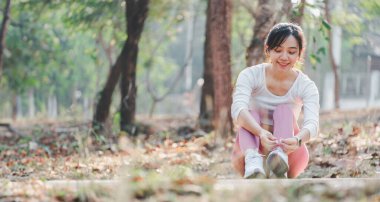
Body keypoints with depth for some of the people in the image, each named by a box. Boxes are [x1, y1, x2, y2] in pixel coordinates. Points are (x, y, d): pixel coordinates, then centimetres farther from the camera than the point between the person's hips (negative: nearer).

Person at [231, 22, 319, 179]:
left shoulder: (306, 86, -6)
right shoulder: (250, 75, -8)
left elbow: (312, 122, -25)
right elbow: (238, 108, -28)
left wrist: (298, 139, -50)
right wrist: (261, 133, -49)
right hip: (252, 149, 0)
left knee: (284, 110, -24)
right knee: (250, 114, -26)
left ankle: (280, 157, -55)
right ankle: (253, 161, -59)